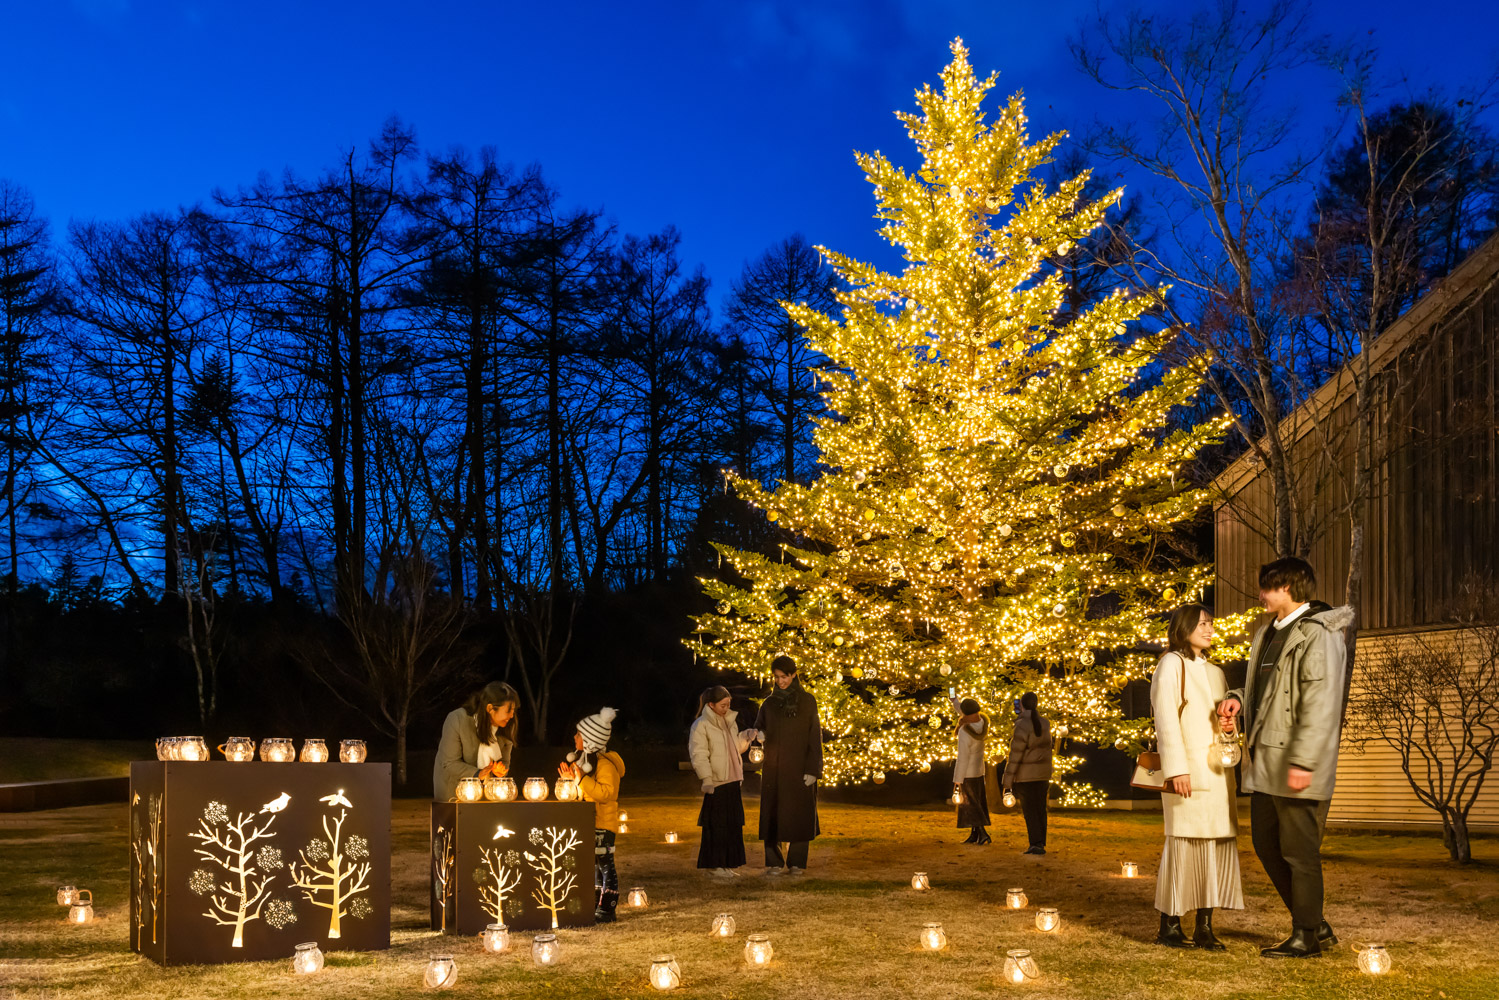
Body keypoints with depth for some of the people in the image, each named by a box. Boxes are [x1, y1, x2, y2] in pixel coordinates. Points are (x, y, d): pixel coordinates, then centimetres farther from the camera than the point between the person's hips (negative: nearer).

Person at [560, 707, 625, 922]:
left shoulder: (605, 764, -17)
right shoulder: (585, 760, 14)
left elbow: (607, 792, -28)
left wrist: (582, 780, -28)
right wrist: (570, 779, 9)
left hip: (602, 823, -10)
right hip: (588, 823, 10)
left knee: (604, 865, -5)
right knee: (594, 865, 14)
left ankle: (607, 909, -2)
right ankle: (595, 906, 20)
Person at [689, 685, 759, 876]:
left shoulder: (729, 722, 15)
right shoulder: (701, 725, -10)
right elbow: (698, 755, -14)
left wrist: (745, 738, 6)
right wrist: (706, 779, -21)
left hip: (733, 781, 8)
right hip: (716, 783, -8)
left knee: (733, 824, 9)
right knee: (717, 825, -4)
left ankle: (728, 864, 17)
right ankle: (716, 865, 3)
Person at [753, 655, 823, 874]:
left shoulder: (807, 701, 1)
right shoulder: (768, 704, 8)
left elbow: (815, 735, -2)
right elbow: (758, 728, 8)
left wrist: (812, 770, -10)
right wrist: (758, 734, -18)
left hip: (800, 766, -2)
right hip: (774, 766, 2)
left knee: (799, 813, -1)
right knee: (773, 814, -1)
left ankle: (796, 862, 8)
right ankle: (773, 862, 5)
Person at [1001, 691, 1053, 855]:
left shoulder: (1022, 727, -19)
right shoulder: (1045, 723, 2)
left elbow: (1014, 757, -19)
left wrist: (1008, 783, -15)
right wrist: (1020, 716, 23)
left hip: (1026, 775, -6)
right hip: (1043, 774, 6)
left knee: (1029, 811, -1)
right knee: (1040, 809, 11)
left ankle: (1036, 844, -5)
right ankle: (1041, 844, 13)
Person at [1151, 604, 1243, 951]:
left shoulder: (1213, 671, 21)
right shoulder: (1171, 664, -1)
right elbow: (1165, 718, -9)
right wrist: (1177, 769, -17)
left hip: (1217, 769, 7)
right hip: (1189, 769, -7)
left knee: (1217, 842, 2)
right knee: (1184, 842, -6)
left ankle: (1205, 926, 5)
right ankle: (1169, 925, 0)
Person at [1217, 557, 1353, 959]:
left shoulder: (1317, 635, -13)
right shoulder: (1268, 635, 17)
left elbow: (1321, 704, -20)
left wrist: (1303, 762, -24)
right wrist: (1239, 699, 5)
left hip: (1297, 769, -10)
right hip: (1266, 762, 10)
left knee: (1299, 851, -1)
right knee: (1266, 843, 14)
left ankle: (1306, 937, 10)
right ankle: (1316, 926, 25)